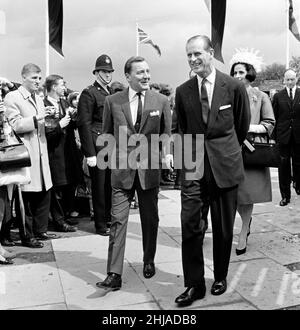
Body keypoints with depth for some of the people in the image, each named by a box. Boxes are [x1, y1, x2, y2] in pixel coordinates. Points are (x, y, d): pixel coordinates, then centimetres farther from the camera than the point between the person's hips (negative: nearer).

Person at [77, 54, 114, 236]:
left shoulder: (113, 93, 16)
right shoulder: (89, 94, -7)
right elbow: (84, 125, -11)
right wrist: (90, 154, -16)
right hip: (98, 147, -7)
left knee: (110, 185, 12)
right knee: (99, 186, 2)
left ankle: (108, 218, 26)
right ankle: (101, 225, 13)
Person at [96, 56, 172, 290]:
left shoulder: (161, 101, 1)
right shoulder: (113, 102, 1)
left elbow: (166, 132, 9)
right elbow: (107, 133, 11)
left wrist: (166, 152, -4)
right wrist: (113, 155, 5)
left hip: (150, 168, 1)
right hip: (122, 169, -1)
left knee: (150, 219, 13)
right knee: (118, 221, -3)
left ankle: (149, 262, 34)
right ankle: (114, 274, 2)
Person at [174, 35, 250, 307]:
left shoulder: (234, 87, -3)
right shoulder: (183, 92, 4)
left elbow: (243, 125, 11)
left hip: (225, 165, -1)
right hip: (194, 166, 1)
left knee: (224, 228, 9)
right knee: (190, 225, -4)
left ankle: (220, 277, 29)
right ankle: (194, 284, 9)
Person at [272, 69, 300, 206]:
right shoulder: (278, 96, 3)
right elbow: (274, 117, 2)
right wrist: (275, 135, -3)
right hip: (283, 135, 0)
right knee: (284, 165, 1)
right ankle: (285, 195, 8)